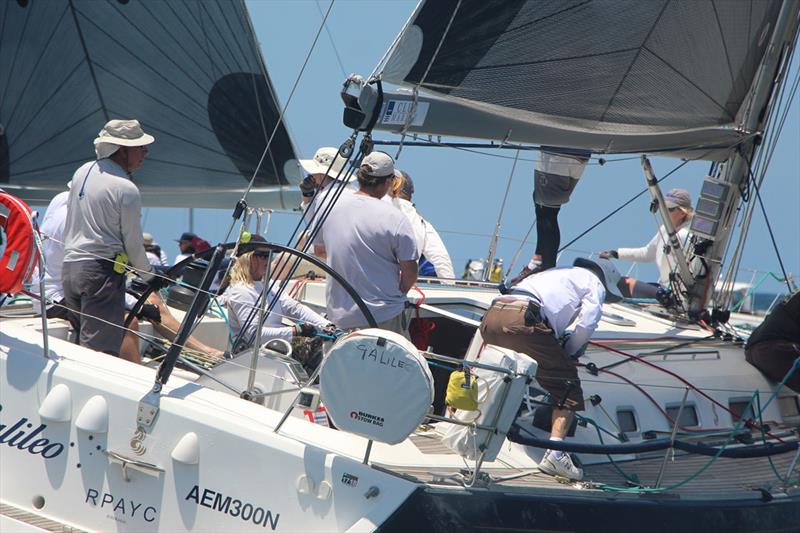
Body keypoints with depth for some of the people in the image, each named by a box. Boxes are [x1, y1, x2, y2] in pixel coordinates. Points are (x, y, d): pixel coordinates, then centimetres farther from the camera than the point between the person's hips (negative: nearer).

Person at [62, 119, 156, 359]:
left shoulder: (82, 171, 11)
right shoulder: (126, 190, -12)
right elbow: (133, 243, -5)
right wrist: (148, 275, 12)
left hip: (69, 265, 8)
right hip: (101, 271, -8)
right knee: (101, 348, -9)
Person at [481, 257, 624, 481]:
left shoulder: (555, 274, 42)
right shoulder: (594, 282, 20)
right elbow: (586, 324, 6)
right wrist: (569, 352, 21)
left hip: (491, 317, 7)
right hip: (522, 319, -7)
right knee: (566, 384, 2)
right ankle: (554, 453, -12)